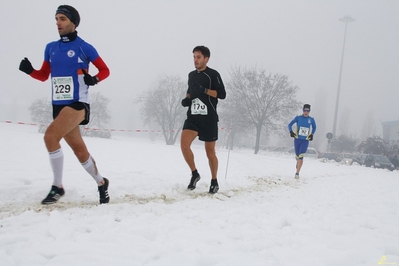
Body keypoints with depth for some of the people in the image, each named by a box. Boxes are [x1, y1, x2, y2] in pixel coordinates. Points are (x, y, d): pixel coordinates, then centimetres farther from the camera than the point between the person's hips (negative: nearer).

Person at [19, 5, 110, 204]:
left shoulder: (84, 47, -4)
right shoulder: (50, 48, 11)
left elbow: (105, 70, 3)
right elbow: (43, 76, 17)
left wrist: (94, 79, -17)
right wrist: (29, 70, -2)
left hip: (78, 104, -6)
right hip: (58, 105, 6)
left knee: (50, 136, -24)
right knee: (79, 150, 10)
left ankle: (57, 186, -10)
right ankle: (101, 183, 30)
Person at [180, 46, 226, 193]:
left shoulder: (213, 74, -6)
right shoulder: (191, 75, 13)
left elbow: (222, 94, -11)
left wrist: (204, 90, -22)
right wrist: (186, 99, 5)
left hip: (208, 119, -5)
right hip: (192, 117, 5)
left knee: (210, 152, 5)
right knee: (184, 144, -16)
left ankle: (214, 182, 23)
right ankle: (194, 174, 4)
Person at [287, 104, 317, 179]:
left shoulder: (311, 119, 2)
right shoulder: (298, 118, -1)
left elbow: (314, 127, 21)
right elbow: (290, 125, 6)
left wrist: (312, 134, 8)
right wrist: (291, 132, -9)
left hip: (305, 141, -1)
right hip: (297, 140, 1)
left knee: (300, 157, -14)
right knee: (297, 156, 9)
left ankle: (297, 173, -12)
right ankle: (298, 164, 44)